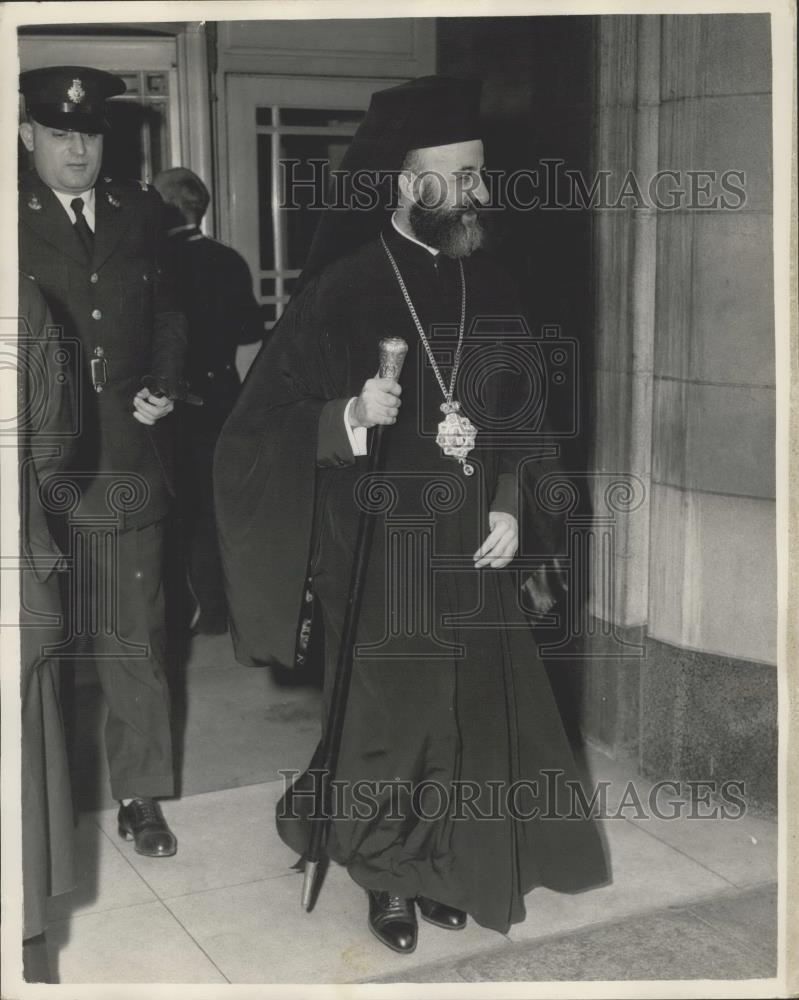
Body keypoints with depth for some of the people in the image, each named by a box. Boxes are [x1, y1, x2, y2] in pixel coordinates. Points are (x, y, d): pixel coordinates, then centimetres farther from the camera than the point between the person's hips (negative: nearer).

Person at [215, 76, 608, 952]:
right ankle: (387, 878, 28)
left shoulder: (487, 287, 4)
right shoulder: (343, 290, -12)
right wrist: (351, 415, -30)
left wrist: (508, 507, 2)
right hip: (379, 557, -5)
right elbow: (264, 425, -12)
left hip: (472, 550, 5)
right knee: (385, 722, 6)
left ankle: (440, 866, 31)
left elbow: (516, 415, 14)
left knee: (468, 713, 10)